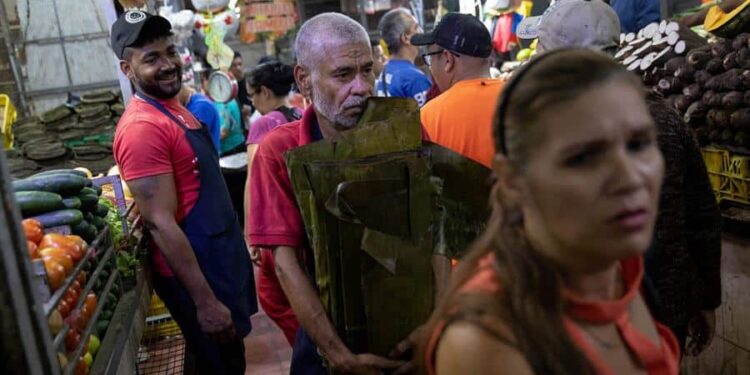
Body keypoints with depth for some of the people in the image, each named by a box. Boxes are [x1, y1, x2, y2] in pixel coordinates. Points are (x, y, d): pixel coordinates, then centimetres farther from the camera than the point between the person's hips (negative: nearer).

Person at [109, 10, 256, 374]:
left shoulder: (173, 107, 9)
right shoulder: (143, 127, -22)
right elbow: (160, 224, -24)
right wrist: (205, 301, -23)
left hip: (221, 257, 9)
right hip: (196, 271, -9)